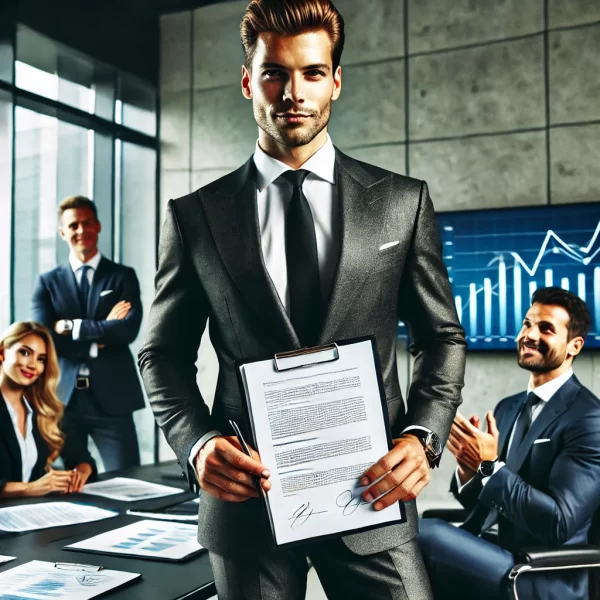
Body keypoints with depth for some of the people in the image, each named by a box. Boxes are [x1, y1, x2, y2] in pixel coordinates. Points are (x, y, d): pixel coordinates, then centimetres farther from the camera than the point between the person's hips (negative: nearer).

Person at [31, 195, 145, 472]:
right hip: (63, 398, 1)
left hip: (111, 397, -1)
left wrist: (71, 326, -10)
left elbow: (129, 330, -10)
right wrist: (103, 332, -9)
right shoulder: (47, 282, 9)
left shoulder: (123, 276, 6)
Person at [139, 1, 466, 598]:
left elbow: (442, 337, 6)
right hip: (246, 495, 1)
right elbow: (163, 353, 6)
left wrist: (422, 436, -10)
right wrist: (196, 442, -11)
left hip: (370, 489, 0)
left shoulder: (403, 201, 3)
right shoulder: (195, 214, 2)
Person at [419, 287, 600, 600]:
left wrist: (490, 467, -20)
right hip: (492, 552, 6)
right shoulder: (507, 408, 13)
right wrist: (468, 469, -8)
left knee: (424, 534, -26)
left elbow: (560, 524, -19)